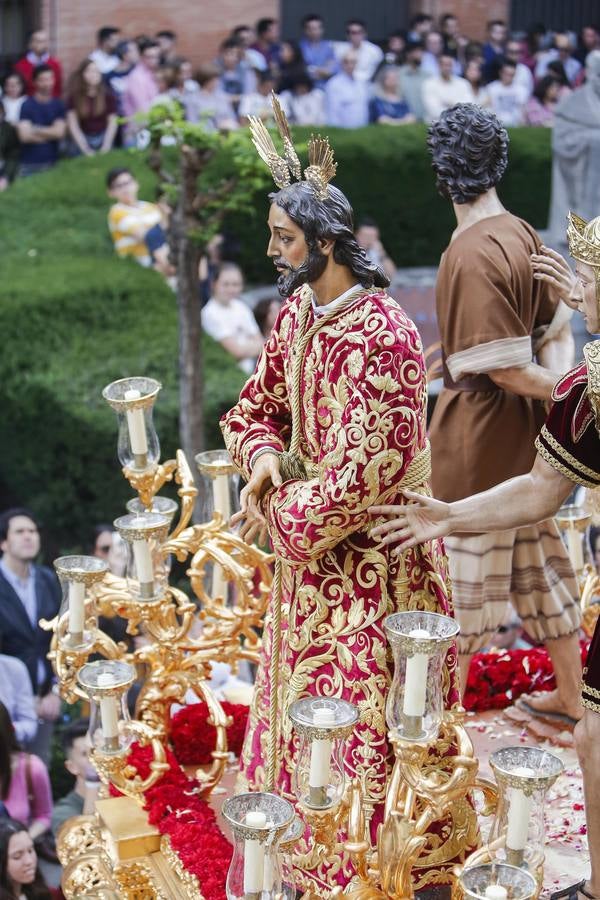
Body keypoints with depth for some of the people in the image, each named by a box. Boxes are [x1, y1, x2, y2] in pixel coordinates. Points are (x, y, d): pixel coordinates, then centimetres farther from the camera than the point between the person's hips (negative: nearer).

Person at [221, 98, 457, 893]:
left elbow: (367, 470, -25)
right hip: (310, 545, 9)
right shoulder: (297, 310, 1)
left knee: (360, 717, 2)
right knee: (302, 696, 20)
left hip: (368, 552, -9)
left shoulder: (381, 335, -25)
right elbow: (259, 404, 13)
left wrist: (283, 515, -16)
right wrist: (263, 458, -8)